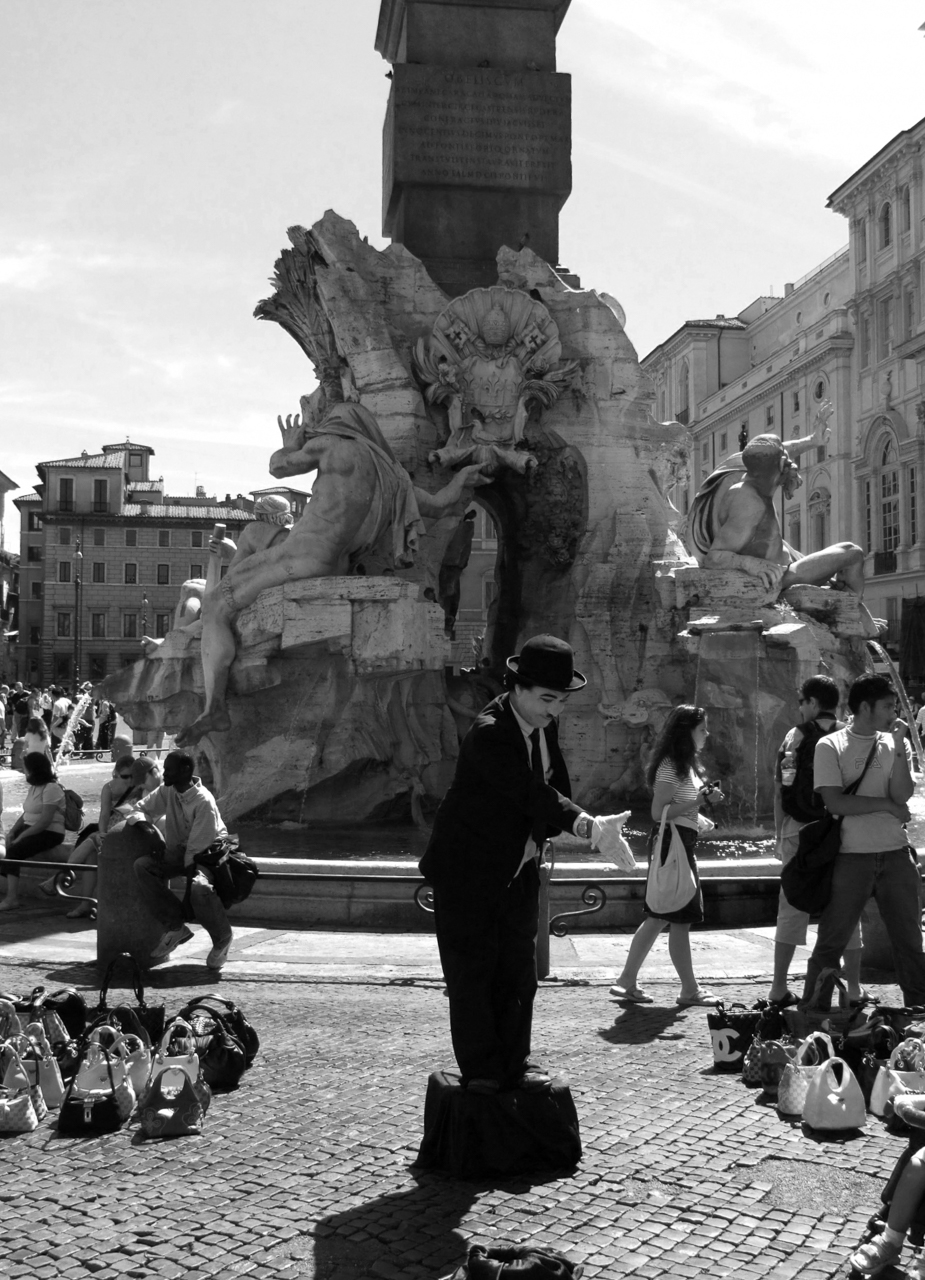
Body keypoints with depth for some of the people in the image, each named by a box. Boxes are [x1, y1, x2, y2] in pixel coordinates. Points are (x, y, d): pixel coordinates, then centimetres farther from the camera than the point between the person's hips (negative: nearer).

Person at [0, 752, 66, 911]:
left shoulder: (51, 788, -14)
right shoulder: (34, 787, 15)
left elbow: (45, 821, -21)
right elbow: (26, 814, 14)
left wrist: (21, 836, -21)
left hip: (49, 833, -9)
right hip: (31, 829, 9)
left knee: (13, 851, -26)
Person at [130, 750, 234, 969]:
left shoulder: (204, 801, -23)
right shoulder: (166, 791, -3)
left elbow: (198, 846, -23)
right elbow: (140, 809, 3)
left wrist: (188, 872, -22)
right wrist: (149, 830, -16)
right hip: (178, 850, 7)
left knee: (198, 886, -37)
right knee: (142, 866, -20)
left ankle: (222, 939, -9)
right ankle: (175, 927, -11)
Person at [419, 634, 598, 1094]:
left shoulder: (545, 726, 0)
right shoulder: (488, 733, -27)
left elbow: (557, 784, 10)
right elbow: (531, 791, -38)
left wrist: (538, 835, -2)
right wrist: (579, 822, -50)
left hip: (519, 869, 7)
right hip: (467, 870, -7)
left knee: (518, 969, 10)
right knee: (472, 969, 2)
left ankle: (514, 1062, 22)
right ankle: (480, 1068, 15)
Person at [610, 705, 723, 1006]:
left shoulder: (686, 764, 18)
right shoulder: (670, 765, -13)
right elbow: (659, 812, -18)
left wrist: (698, 817, 14)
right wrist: (697, 802, -21)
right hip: (672, 842, -10)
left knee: (659, 918, 11)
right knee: (680, 920, -3)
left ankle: (627, 982, 15)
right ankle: (690, 990, 5)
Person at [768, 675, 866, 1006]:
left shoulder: (795, 736, -1)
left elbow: (779, 791, -3)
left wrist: (780, 836, 4)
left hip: (799, 830, 0)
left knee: (791, 910, 6)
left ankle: (779, 989, 9)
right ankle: (854, 990, 14)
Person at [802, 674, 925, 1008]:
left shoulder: (895, 743, 9)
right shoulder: (830, 746, -2)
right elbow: (835, 802, -12)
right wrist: (887, 805, -6)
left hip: (896, 855, 4)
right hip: (851, 857, -3)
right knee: (830, 943, 1)